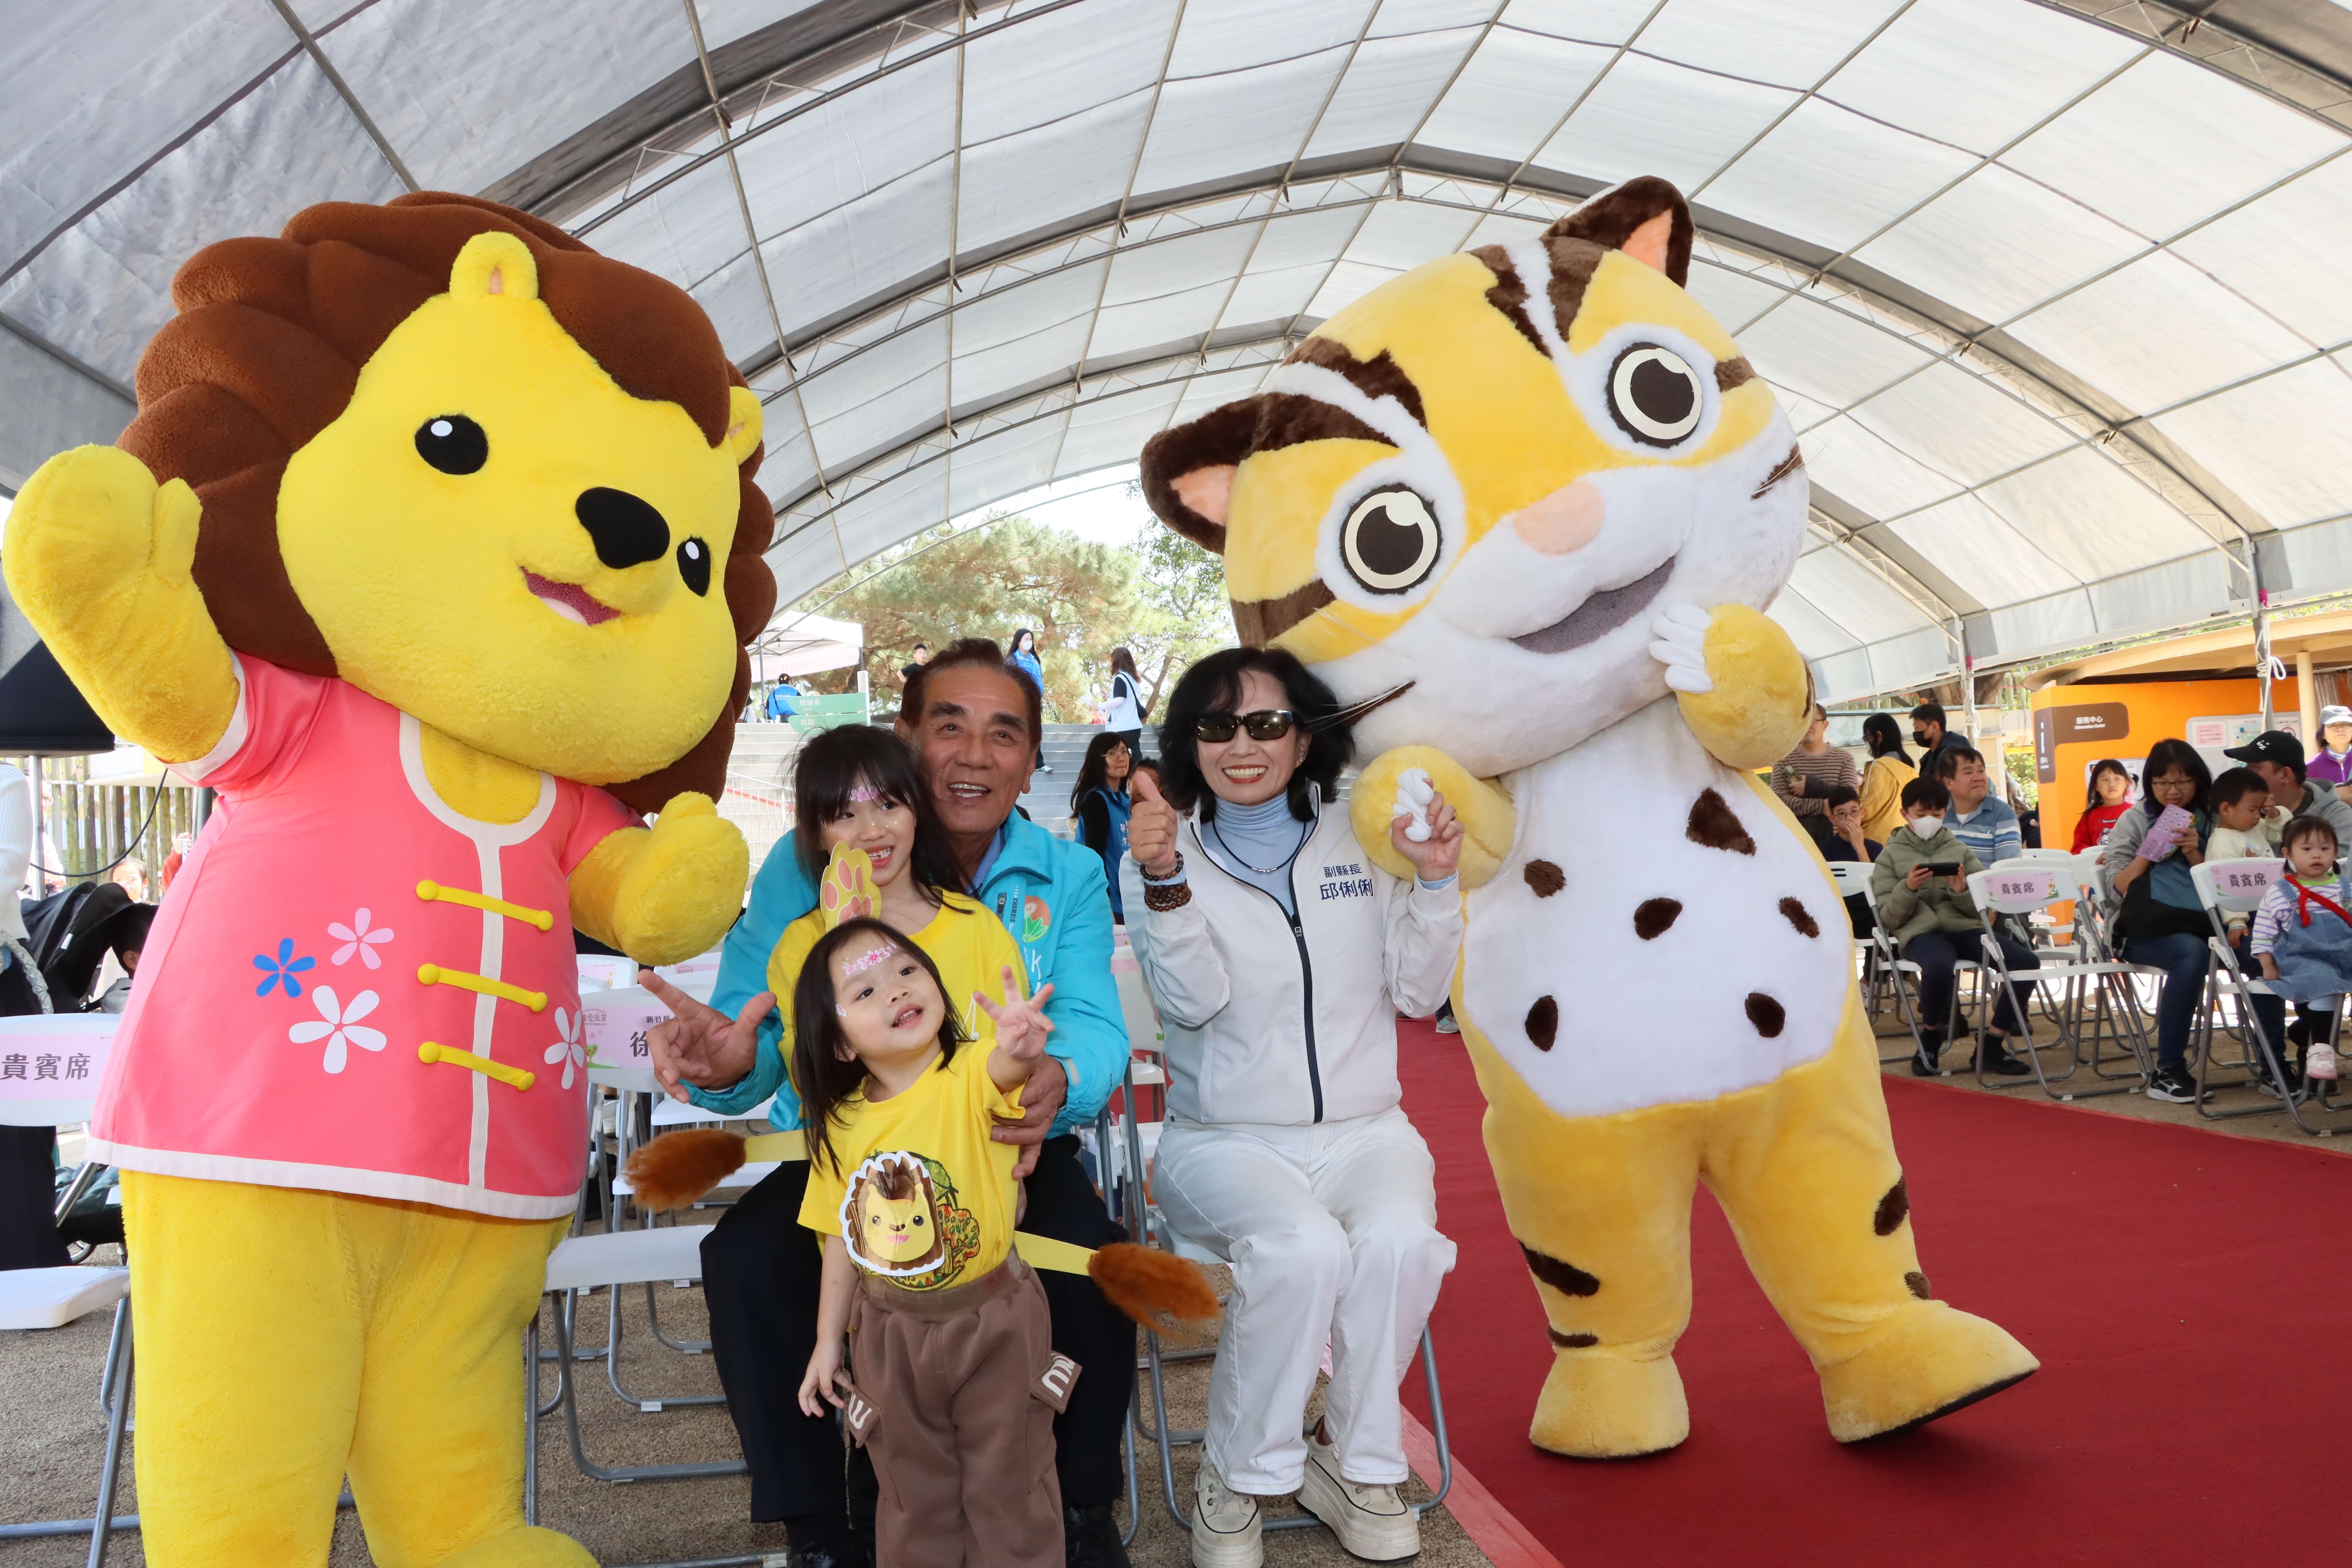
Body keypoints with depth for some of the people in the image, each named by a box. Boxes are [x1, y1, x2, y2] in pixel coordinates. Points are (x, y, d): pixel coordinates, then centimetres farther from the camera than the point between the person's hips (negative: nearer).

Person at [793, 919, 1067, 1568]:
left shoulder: (970, 1074, -19)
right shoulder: (841, 1124, -7)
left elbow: (1002, 1070, -44)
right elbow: (842, 1238, 4)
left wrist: (1018, 1049, -67)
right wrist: (828, 1340, 8)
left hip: (994, 1321, -3)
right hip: (891, 1330, 3)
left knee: (1007, 1487, 14)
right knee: (912, 1491, 21)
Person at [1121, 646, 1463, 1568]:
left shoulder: (1361, 841, 7)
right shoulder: (1162, 849, 2)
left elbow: (1418, 994, 5)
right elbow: (1194, 1001, -13)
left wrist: (1435, 882, -8)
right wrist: (1164, 882, -25)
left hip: (1362, 1129, 2)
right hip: (1225, 1139, -2)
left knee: (1399, 1241, -29)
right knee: (1303, 1250, -32)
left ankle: (1356, 1462, -3)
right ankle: (1235, 1475, -7)